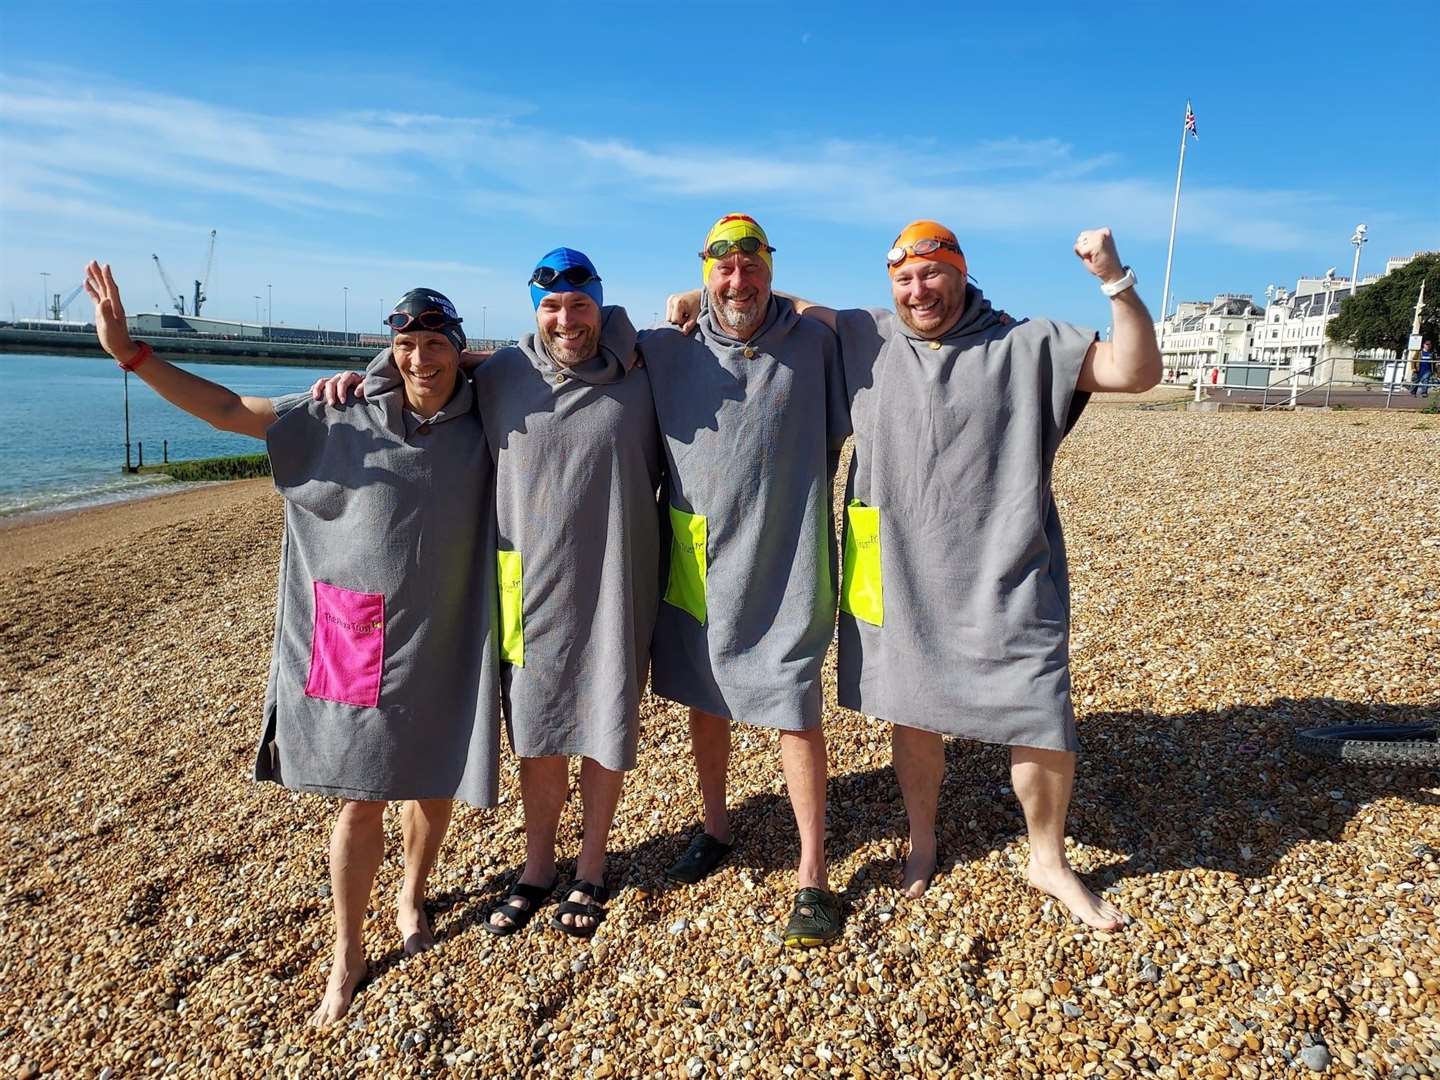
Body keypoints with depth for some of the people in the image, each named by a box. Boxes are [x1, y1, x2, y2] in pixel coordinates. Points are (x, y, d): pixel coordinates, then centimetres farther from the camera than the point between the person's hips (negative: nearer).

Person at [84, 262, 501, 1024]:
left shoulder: (483, 426, -2)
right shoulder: (342, 419, -3)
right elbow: (226, 409, -1)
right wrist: (130, 353, -6)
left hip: (443, 646, 1)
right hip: (357, 646, -1)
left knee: (433, 786, 15)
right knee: (358, 798, 5)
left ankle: (412, 898, 43)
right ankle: (346, 955, 23)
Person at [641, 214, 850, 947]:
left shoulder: (813, 342, -2)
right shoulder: (665, 350, -1)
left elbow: (835, 440, 8)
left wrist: (790, 501, 5)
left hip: (784, 564, -2)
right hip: (698, 563, 3)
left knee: (796, 713, -1)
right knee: (706, 701, 16)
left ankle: (813, 874, 13)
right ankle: (716, 829, 38)